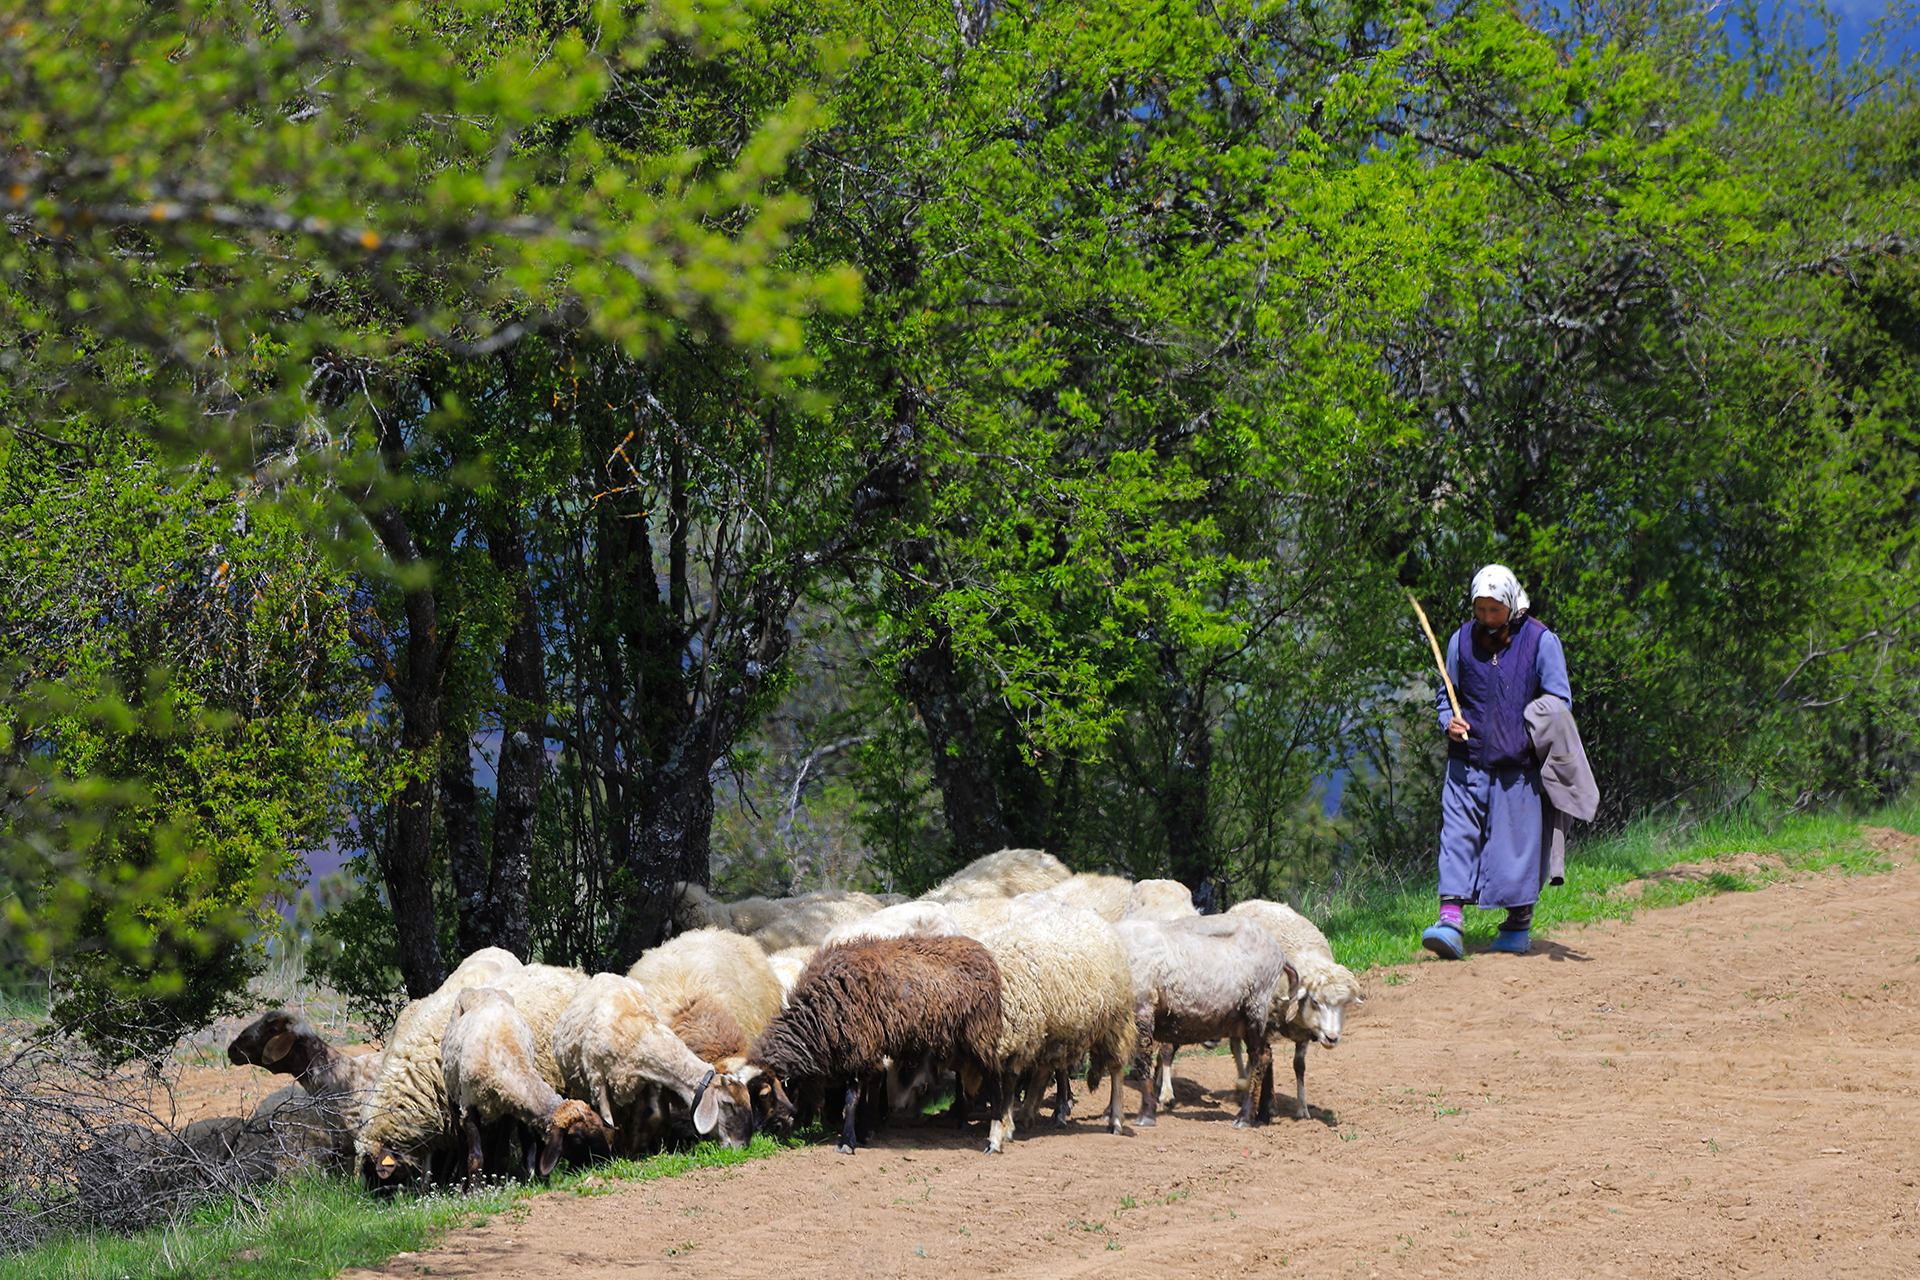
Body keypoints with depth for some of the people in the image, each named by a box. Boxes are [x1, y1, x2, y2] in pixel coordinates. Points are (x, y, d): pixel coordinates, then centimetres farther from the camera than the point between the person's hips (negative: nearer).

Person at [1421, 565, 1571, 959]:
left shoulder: (1540, 641, -2)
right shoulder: (1461, 640, 7)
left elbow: (1559, 701, 3)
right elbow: (1446, 694, 19)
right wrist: (1449, 721, -3)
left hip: (1519, 764, -2)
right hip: (1468, 760, 2)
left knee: (1519, 839, 2)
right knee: (1458, 835, -8)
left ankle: (1519, 926, 16)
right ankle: (1451, 920, -14)